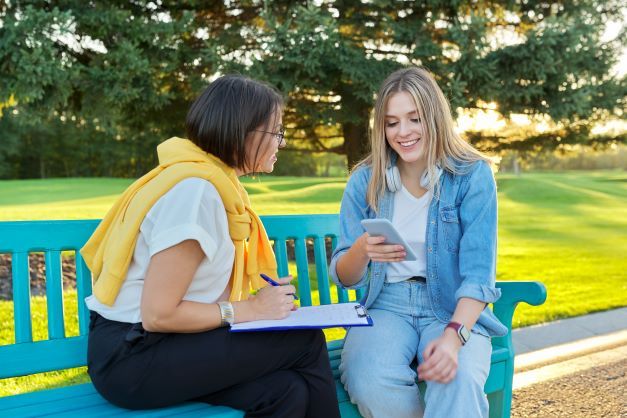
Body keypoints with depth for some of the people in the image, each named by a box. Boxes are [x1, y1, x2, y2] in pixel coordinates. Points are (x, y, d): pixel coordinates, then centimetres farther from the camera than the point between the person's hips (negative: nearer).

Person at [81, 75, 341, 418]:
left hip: (155, 344, 8)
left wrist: (261, 300, -4)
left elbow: (194, 290, 9)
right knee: (306, 343, -12)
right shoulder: (195, 190, -20)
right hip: (132, 357, -8)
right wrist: (246, 310, -12)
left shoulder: (210, 183, 10)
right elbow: (158, 314, -21)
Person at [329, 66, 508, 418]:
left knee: (457, 382, -37)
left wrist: (453, 336, -30)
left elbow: (478, 273, -11)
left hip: (456, 309, -2)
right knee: (368, 381, -30)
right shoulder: (365, 181, 3)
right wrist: (362, 249, -21)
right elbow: (344, 277, 3)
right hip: (386, 306, 3)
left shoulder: (473, 175, -4)